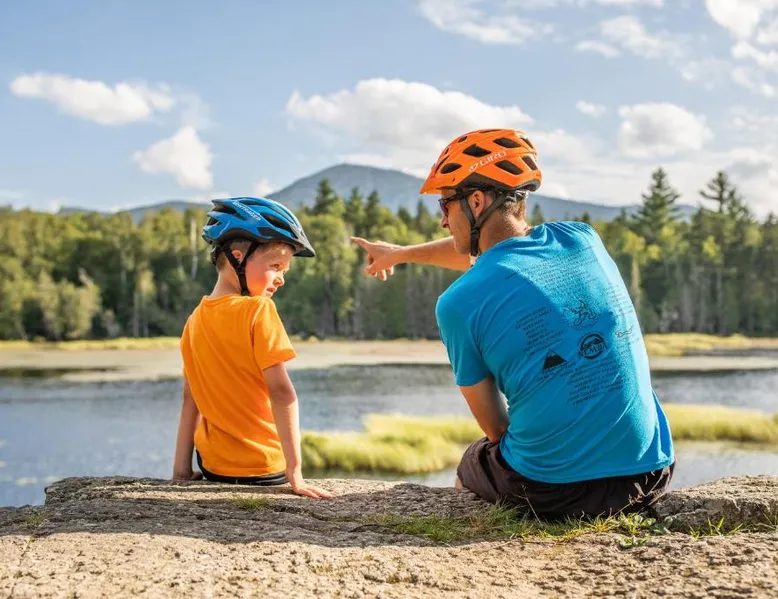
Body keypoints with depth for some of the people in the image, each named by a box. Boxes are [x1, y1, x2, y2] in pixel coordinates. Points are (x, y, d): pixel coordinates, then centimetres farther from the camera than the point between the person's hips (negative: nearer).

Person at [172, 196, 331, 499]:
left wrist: (182, 469, 10)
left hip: (211, 466, 7)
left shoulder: (195, 320, 5)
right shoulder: (258, 311, -14)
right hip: (261, 469, -6)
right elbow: (281, 391, -20)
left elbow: (190, 399, 8)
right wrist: (295, 473, -23)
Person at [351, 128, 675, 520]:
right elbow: (491, 248, 25)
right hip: (650, 477, 3)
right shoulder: (582, 239, 4)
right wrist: (403, 253, 39)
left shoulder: (457, 304, -11)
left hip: (552, 491, -3)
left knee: (468, 470, 30)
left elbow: (496, 428, -2)